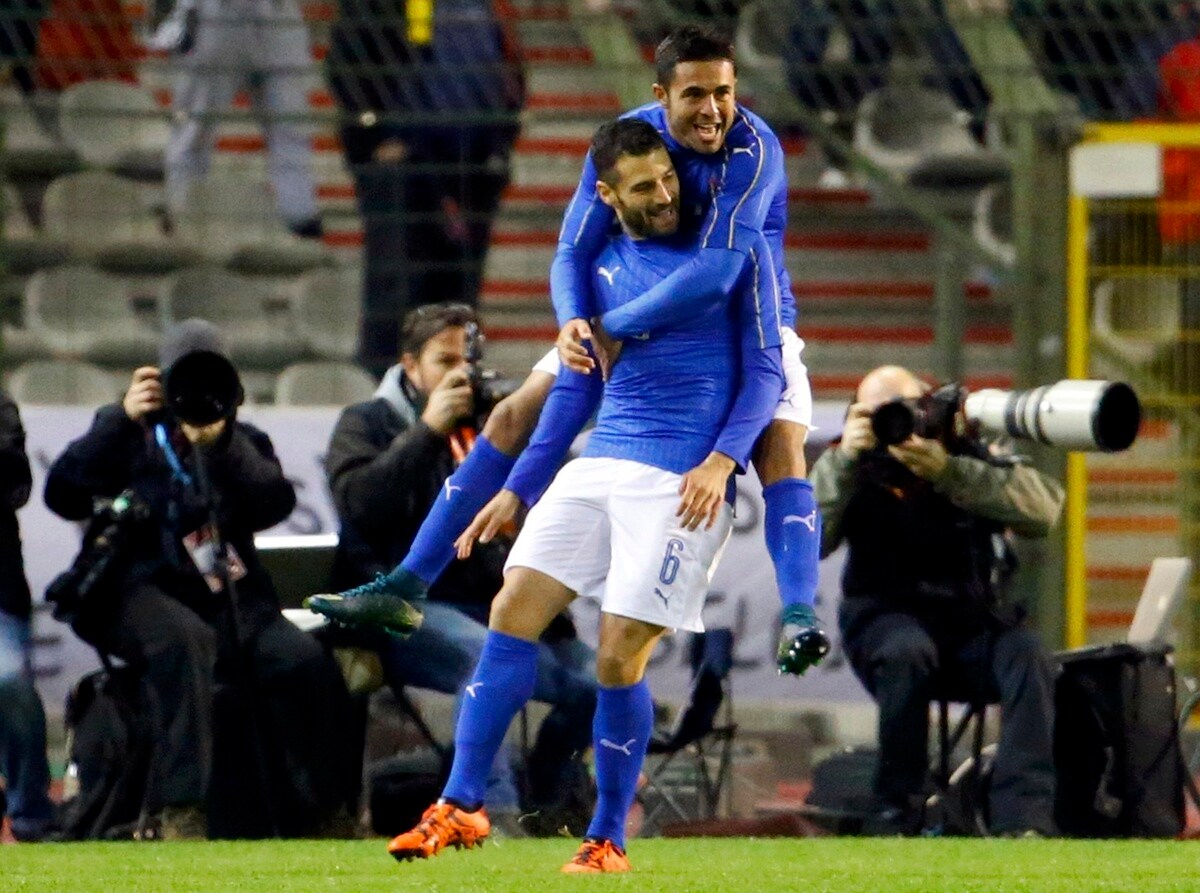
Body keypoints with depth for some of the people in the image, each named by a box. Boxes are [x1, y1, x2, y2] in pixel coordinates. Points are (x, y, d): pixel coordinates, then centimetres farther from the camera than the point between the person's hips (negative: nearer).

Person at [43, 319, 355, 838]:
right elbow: (64, 496, -2)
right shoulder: (128, 434, 15)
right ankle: (182, 813, -42)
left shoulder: (243, 442, 21)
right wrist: (123, 420, -9)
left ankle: (319, 818, -12)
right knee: (187, 640, -38)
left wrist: (221, 442, -10)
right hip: (142, 590, -3)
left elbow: (276, 504, 1)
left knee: (302, 659, -25)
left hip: (229, 595, 3)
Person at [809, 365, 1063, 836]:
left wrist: (949, 473, -24)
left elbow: (1044, 507, -15)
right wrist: (840, 462, -22)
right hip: (889, 617, -1)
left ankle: (1023, 819, -37)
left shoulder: (969, 452, 2)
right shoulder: (856, 470, 2)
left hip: (972, 619, 1)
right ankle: (897, 818, -25)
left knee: (1026, 656, -30)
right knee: (907, 654, -36)